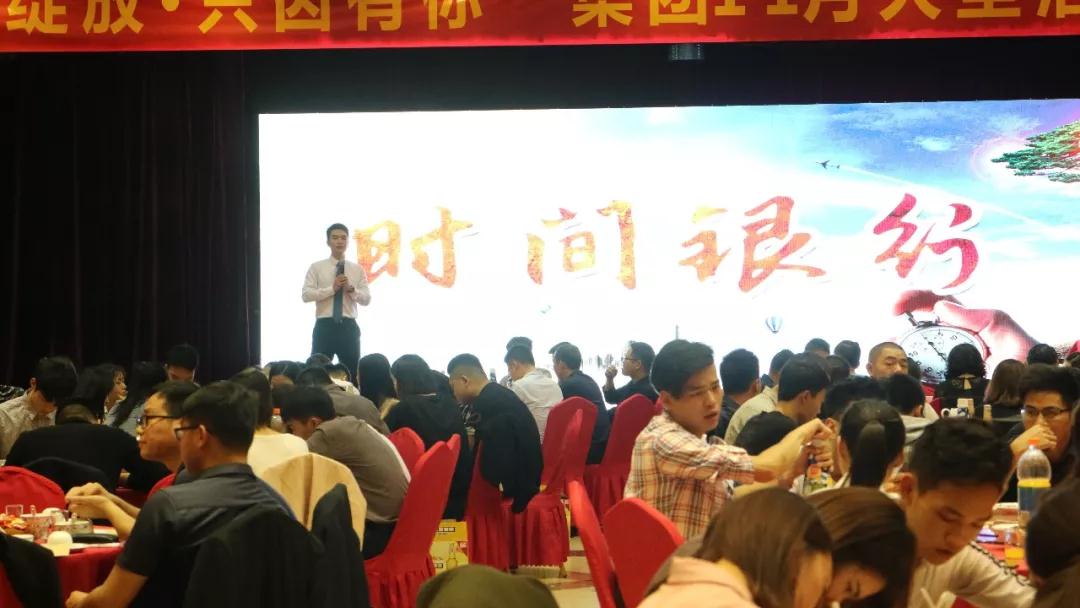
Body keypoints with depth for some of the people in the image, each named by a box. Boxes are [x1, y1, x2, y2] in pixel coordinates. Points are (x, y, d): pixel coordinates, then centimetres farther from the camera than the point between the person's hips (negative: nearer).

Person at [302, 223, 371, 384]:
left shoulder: (357, 269, 9)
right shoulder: (316, 267, 4)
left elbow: (367, 299, 4)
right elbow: (306, 295, -7)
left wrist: (351, 289, -14)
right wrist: (332, 288, -15)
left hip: (349, 327, 2)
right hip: (325, 326, -2)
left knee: (353, 374, 6)